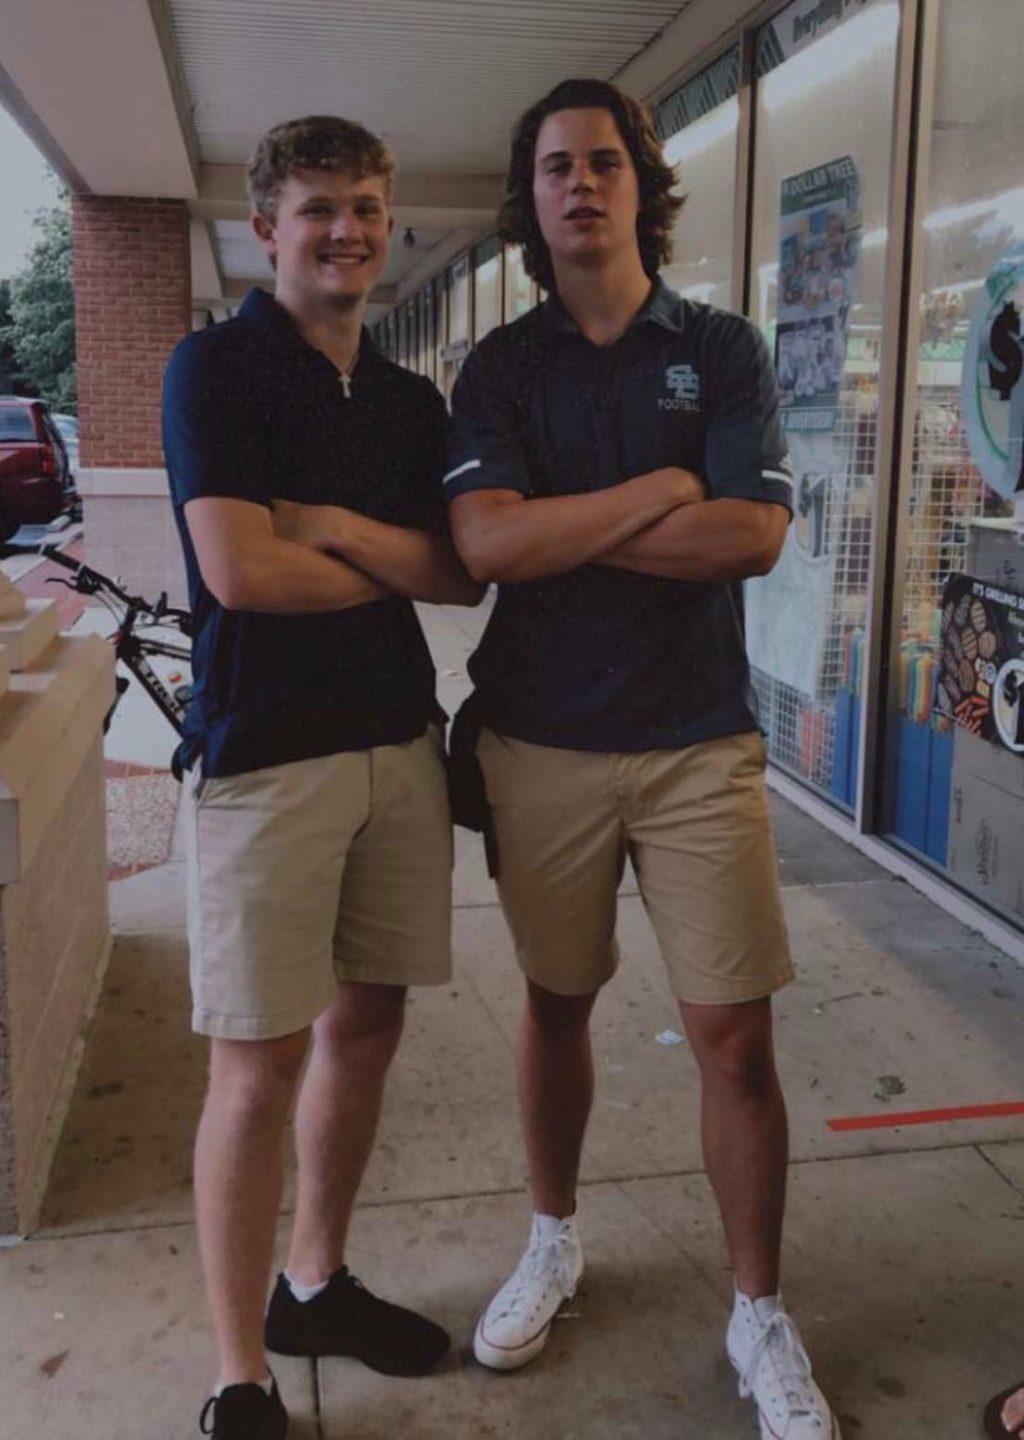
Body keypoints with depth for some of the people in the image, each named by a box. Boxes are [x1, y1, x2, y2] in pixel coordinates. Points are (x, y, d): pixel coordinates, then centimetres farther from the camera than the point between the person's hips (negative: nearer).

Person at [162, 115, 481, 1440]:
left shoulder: (411, 401, 14)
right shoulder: (216, 365, -4)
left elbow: (465, 576, 5)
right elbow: (239, 571, -15)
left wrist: (334, 526, -10)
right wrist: (393, 566, -1)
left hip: (398, 738, 6)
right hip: (265, 749, -6)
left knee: (366, 1026, 13)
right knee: (262, 1065, -1)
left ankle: (316, 1283, 34)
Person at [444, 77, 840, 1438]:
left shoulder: (723, 348, 3)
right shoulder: (501, 366, 4)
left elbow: (755, 534, -13)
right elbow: (484, 542, -13)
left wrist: (558, 529, -11)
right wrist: (660, 492, -12)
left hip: (699, 741, -1)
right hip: (542, 741, 1)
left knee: (736, 1035, 1)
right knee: (556, 1004, 15)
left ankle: (761, 1316, 20)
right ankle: (555, 1241, 39)